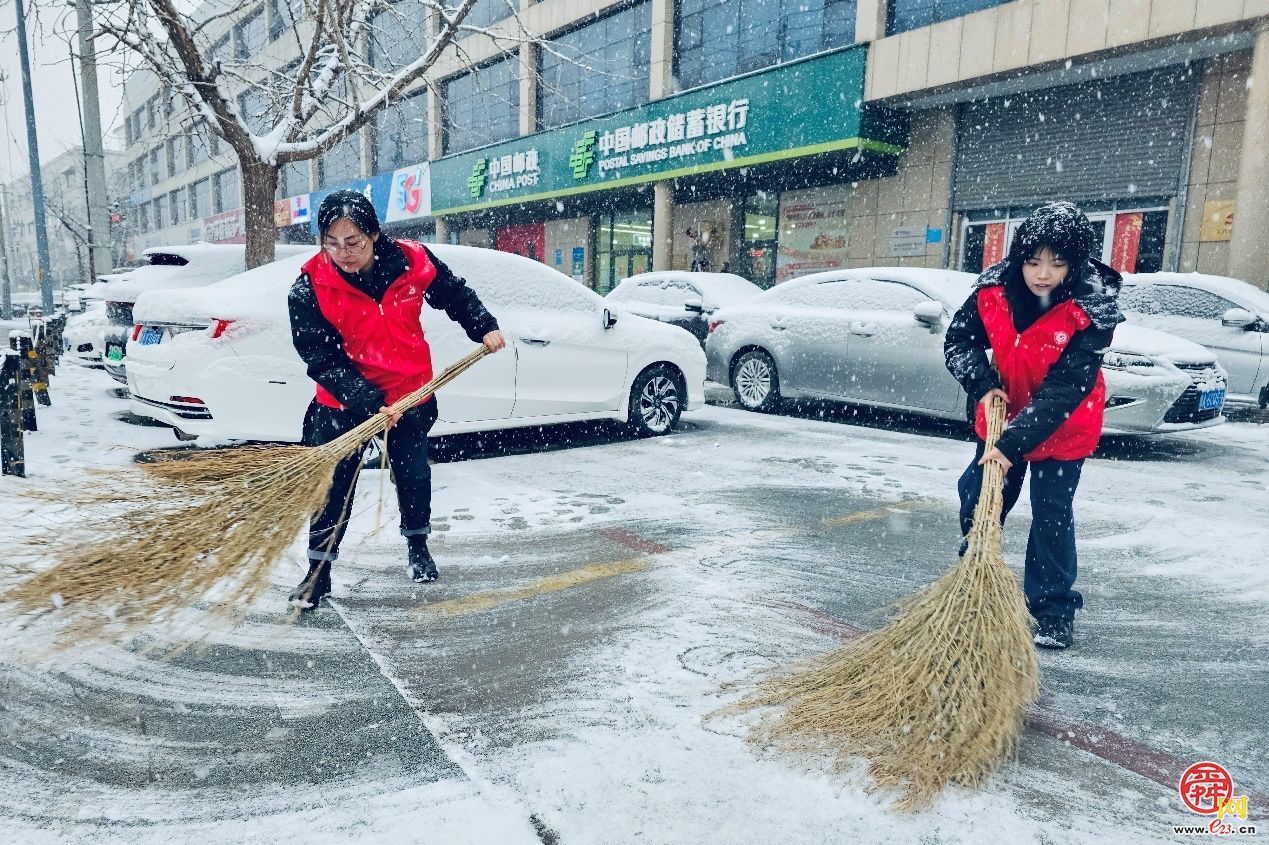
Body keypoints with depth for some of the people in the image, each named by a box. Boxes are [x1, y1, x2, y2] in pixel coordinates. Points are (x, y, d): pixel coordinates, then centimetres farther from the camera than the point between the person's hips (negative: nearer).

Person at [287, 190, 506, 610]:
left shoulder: (412, 261, -15)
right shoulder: (310, 288, -19)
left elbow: (453, 293, 6)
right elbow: (322, 359, -20)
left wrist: (484, 327, -3)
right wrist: (366, 403, -28)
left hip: (410, 394, 2)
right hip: (343, 401, -2)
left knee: (413, 476, 15)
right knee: (333, 485, 1)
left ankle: (418, 548, 38)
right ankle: (319, 572, 16)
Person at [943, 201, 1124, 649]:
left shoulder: (1091, 312, -26)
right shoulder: (994, 290, -17)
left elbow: (1064, 390, -30)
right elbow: (958, 339, -3)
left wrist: (1014, 443, -36)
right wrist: (983, 384, -19)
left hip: (1063, 428, -4)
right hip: (1000, 416, 4)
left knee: (1052, 514, 0)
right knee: (977, 499, 11)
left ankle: (1054, 610, 16)